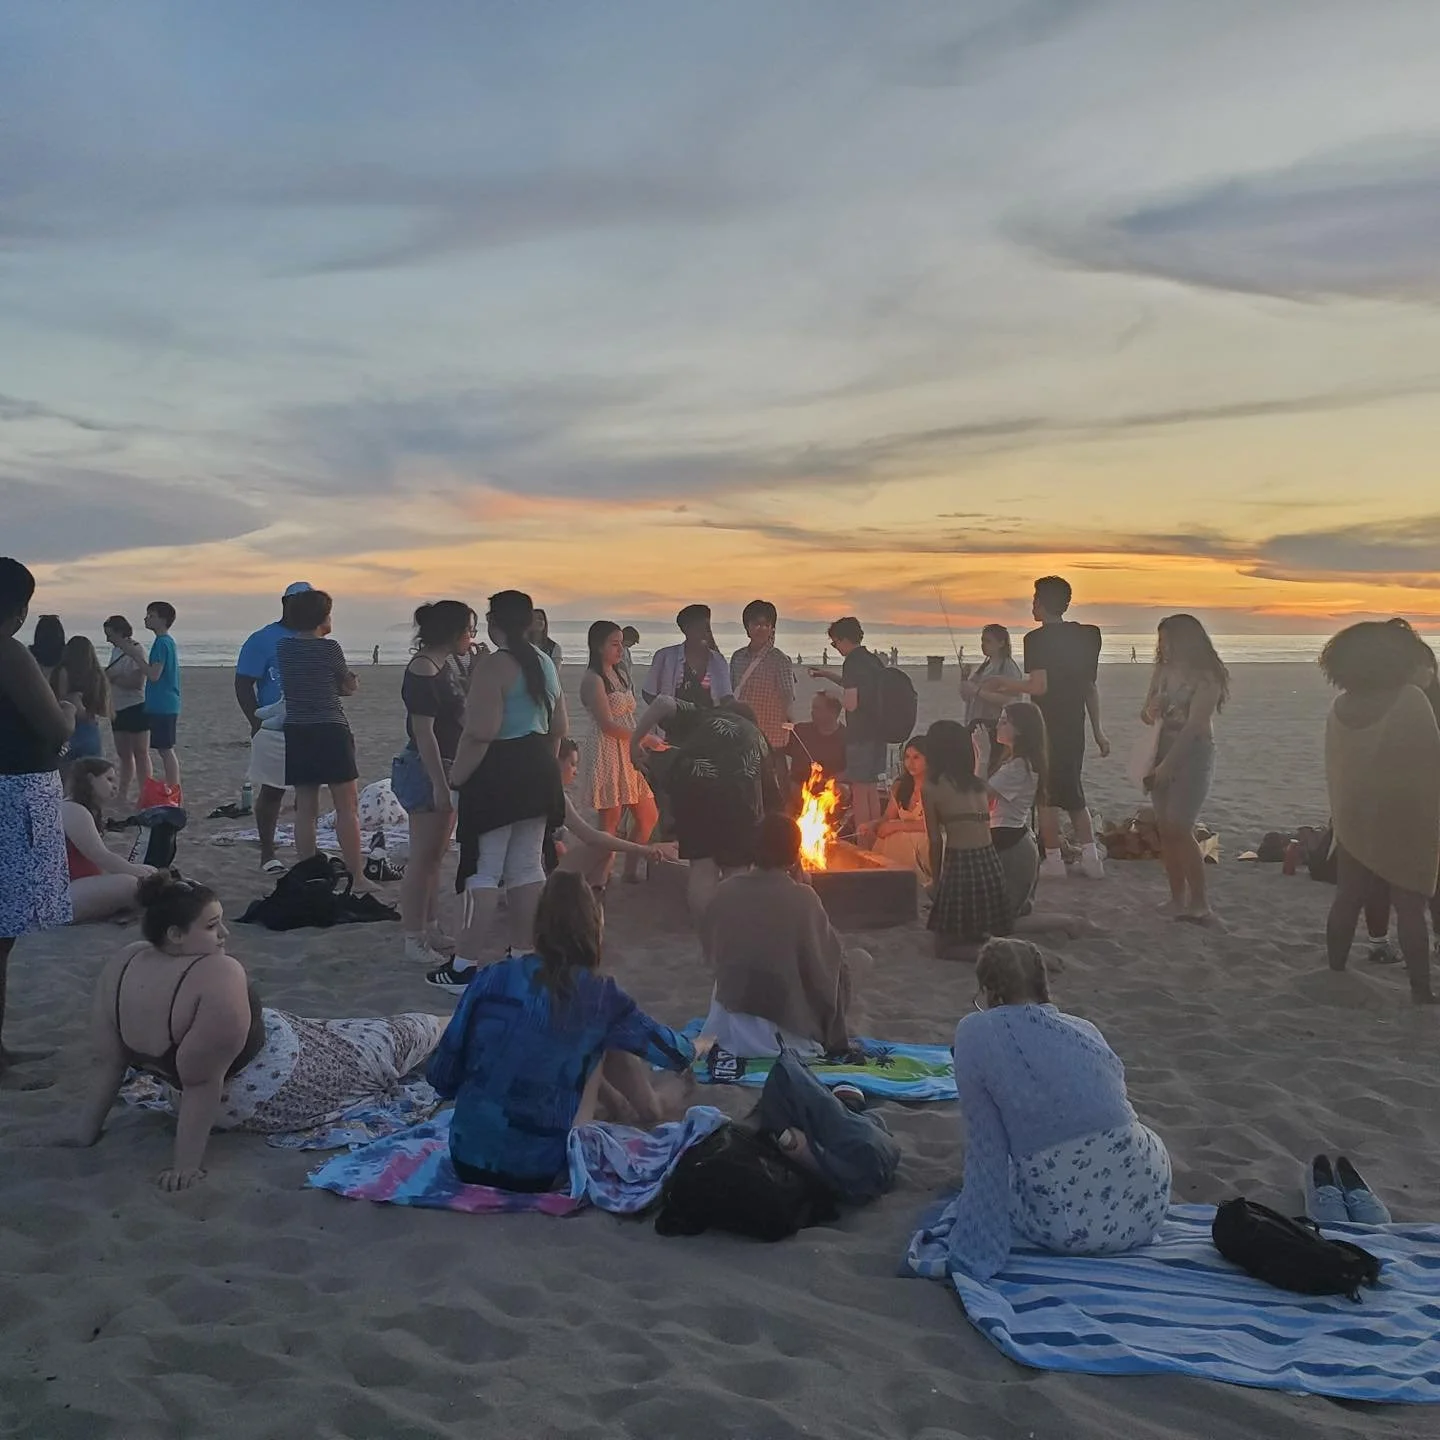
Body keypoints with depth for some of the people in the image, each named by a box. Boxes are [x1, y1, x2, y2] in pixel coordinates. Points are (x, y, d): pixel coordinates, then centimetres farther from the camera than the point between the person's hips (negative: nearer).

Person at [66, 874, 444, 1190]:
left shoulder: (122, 966, -13)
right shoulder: (218, 975, -34)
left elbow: (107, 1063, -8)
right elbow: (203, 1083, -32)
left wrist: (86, 1133, 0)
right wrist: (187, 1163, -26)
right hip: (270, 1097, -6)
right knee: (385, 1042, 17)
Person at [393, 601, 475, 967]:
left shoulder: (448, 663, 10)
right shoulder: (422, 670, -19)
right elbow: (423, 732, -22)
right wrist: (439, 785, -23)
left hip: (446, 769, 10)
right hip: (425, 770, -10)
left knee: (436, 856, 16)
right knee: (422, 858, -4)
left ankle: (432, 930, 25)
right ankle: (414, 941, 3)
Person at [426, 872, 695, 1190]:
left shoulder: (494, 977, -4)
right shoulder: (597, 995, -8)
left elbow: (441, 1077, 1)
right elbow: (677, 1052, 7)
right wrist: (692, 1048, 31)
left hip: (467, 1163, 3)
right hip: (542, 1173, -3)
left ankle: (623, 1108, 44)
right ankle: (650, 1111, 37)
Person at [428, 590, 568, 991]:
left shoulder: (493, 665, -15)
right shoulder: (545, 662, 12)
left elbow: (480, 733, -22)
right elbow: (559, 727, 18)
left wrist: (456, 776, -13)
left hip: (497, 774, -8)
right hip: (537, 772, 8)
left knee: (483, 871, -4)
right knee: (528, 867, 13)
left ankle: (464, 966, 0)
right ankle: (524, 955, 19)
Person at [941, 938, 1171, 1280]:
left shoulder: (974, 1035, -5)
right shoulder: (1085, 1030, 10)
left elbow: (986, 1151, -6)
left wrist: (978, 1249, 3)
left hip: (1067, 1231, -2)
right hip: (1146, 1210, 2)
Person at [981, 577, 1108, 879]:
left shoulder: (1038, 639, -13)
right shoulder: (1085, 636, 8)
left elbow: (1039, 686, -20)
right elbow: (1091, 687, 12)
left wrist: (1002, 684, -4)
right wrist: (1097, 731, 17)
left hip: (1047, 727, -6)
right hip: (1075, 727, 7)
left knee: (1046, 796, 3)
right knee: (1073, 794, 15)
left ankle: (1053, 860, 6)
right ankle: (1091, 857, 10)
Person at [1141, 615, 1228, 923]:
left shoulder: (1206, 678, -13)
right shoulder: (1163, 671, 7)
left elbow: (1194, 726, -17)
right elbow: (1147, 714, 15)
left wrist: (1167, 765, -18)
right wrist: (1150, 712, -9)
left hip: (1193, 756, -6)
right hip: (1162, 754, 6)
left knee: (1179, 828, -12)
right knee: (1166, 829, 4)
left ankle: (1199, 903, -3)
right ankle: (1178, 898, 13)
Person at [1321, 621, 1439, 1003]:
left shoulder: (1341, 707, 0)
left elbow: (1334, 767, 6)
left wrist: (1340, 813, 15)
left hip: (1352, 821, 5)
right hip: (1405, 822, -5)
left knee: (1347, 899, 13)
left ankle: (1335, 972, 19)